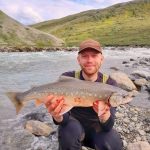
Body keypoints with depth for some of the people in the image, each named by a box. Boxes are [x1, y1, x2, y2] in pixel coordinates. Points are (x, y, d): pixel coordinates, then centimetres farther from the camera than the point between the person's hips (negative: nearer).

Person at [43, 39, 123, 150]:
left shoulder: (109, 84, -17)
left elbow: (108, 126, -25)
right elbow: (64, 118, -24)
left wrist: (105, 115, -49)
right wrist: (57, 115, -48)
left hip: (97, 129, 1)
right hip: (75, 126, 0)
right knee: (69, 129, -32)